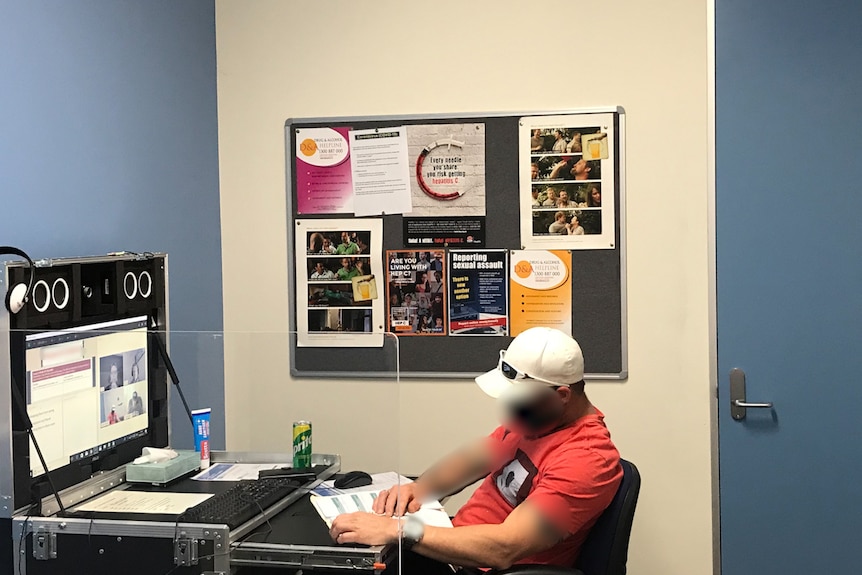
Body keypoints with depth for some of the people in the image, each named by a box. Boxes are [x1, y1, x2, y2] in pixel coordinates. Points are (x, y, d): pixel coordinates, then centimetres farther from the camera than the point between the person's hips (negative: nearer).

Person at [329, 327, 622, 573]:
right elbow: (471, 459, 16)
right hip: (456, 548, 9)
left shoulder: (587, 459, -24)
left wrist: (399, 529, -33)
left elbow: (505, 548, -32)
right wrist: (418, 489, -6)